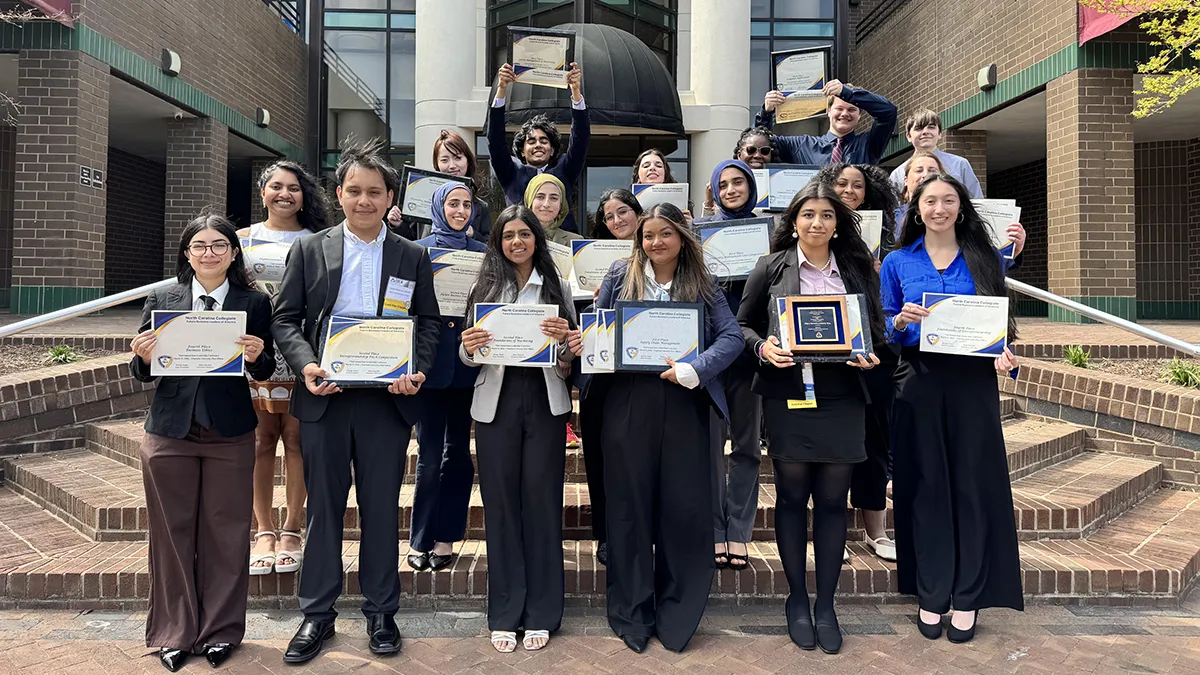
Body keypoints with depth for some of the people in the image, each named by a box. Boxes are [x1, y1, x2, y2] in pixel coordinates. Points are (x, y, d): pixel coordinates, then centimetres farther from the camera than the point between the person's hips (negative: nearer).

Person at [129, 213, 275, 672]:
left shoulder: (255, 303, 2)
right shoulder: (161, 300, 6)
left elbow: (265, 371, 1)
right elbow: (142, 374, 7)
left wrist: (256, 356, -20)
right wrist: (142, 357, -15)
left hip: (231, 433, -1)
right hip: (170, 432, 1)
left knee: (225, 535, 7)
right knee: (172, 533, 10)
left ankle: (221, 631, 23)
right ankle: (173, 633, 26)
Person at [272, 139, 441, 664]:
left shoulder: (413, 257, 6)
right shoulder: (309, 250, 6)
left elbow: (429, 322, 6)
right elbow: (285, 319, 4)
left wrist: (417, 370, -12)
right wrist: (305, 365, -14)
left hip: (387, 399, 0)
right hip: (324, 397, 1)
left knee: (382, 508, 8)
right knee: (323, 507, 10)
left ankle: (380, 612, 23)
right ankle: (317, 615, 24)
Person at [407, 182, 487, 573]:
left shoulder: (481, 253, 11)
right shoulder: (419, 249, 5)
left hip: (468, 360, 2)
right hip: (431, 359, -2)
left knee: (458, 449, 7)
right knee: (430, 452, -2)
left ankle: (445, 538, 16)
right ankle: (420, 540, 10)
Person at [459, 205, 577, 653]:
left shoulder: (556, 286, 8)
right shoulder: (485, 286, 8)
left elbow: (570, 355, 7)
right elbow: (468, 356, 7)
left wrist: (563, 339, -14)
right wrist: (468, 348, -15)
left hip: (545, 400, 0)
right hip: (497, 400, 1)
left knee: (542, 500, 3)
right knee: (501, 502, 5)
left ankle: (541, 613, 16)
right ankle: (504, 614, 17)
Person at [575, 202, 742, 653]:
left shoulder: (702, 285, 7)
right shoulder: (620, 276, 7)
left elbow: (732, 337, -3)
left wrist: (694, 369, -16)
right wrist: (584, 345, -10)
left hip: (683, 404, 1)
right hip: (628, 401, 0)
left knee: (685, 506, 3)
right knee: (630, 505, 6)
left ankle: (677, 615, 21)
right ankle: (631, 612, 22)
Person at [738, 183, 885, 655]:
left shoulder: (858, 269, 10)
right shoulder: (772, 267, 4)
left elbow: (875, 329, 14)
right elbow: (741, 325, 6)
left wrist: (870, 357, -6)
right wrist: (762, 347, -13)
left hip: (842, 398, 2)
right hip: (788, 395, -1)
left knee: (833, 499, 6)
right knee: (792, 496, 7)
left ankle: (826, 603, 21)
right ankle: (797, 598, 22)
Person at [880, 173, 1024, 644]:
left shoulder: (985, 259, 7)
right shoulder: (898, 263, 7)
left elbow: (1001, 321, 9)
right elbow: (884, 328, 8)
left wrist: (1004, 353, -11)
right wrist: (900, 322, -14)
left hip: (973, 382, 0)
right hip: (919, 384, 0)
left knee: (973, 482, 3)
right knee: (926, 485, 5)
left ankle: (968, 596, 16)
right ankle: (930, 595, 17)